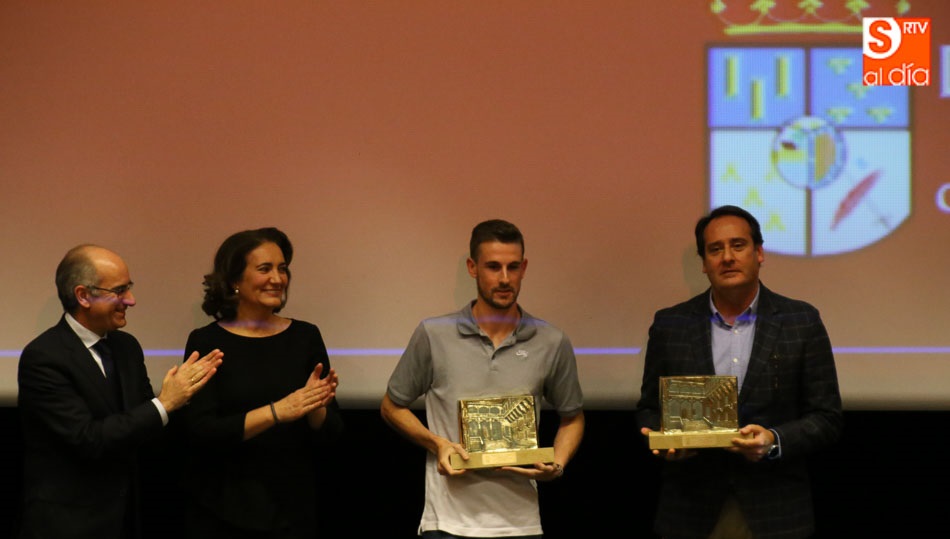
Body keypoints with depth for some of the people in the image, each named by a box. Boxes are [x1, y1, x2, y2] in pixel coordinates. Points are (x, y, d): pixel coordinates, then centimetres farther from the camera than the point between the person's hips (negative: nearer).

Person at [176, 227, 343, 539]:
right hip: (223, 511, -2)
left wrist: (315, 406, -17)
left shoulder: (305, 337, 3)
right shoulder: (206, 342, -4)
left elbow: (331, 434, 4)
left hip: (293, 510, 2)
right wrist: (276, 412, -23)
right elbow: (199, 432, -14)